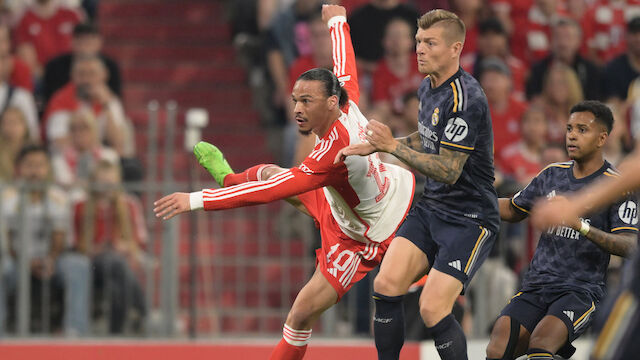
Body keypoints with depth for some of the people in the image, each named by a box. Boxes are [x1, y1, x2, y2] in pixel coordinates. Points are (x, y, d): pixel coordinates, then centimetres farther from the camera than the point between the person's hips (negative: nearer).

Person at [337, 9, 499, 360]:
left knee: (432, 309, -17)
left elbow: (448, 171, -23)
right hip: (431, 208, 8)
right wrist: (375, 145, 16)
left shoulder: (465, 99, -22)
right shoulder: (428, 87, 7)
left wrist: (393, 146, -24)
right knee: (386, 284, -9)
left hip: (469, 218, -8)